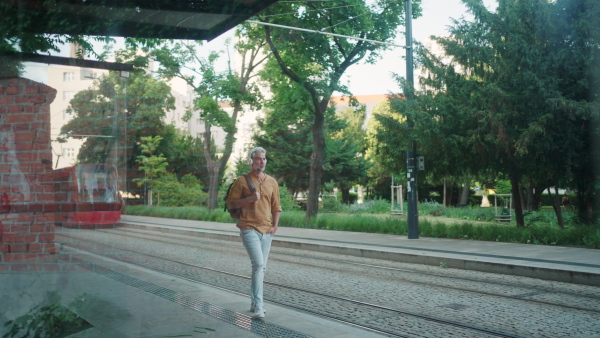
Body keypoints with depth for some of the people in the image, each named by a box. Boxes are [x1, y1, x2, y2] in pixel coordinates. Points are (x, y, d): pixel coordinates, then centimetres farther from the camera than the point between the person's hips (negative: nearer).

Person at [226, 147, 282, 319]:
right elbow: (231, 203, -2)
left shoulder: (272, 182, 10)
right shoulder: (242, 181, -2)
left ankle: (254, 302, 25)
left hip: (267, 231, 5)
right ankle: (258, 306, -16)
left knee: (261, 267, 11)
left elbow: (276, 206, 15)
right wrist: (250, 198, -16)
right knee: (258, 264, -18)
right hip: (249, 229, -5)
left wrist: (275, 225, 3)